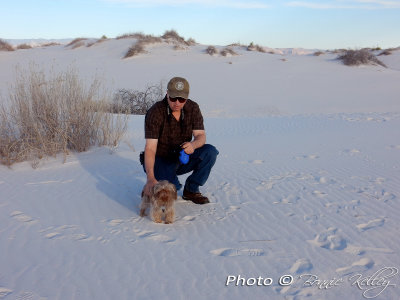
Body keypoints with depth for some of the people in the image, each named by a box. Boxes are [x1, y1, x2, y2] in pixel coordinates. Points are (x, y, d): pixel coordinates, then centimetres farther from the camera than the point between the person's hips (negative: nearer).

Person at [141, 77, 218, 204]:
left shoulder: (193, 108, -7)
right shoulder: (155, 113, -21)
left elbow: (201, 135, -10)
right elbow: (150, 148, -28)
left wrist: (193, 144, -36)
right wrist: (150, 178, -42)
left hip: (183, 157, 4)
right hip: (161, 160, -4)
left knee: (210, 152, -21)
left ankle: (190, 190, -4)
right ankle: (149, 189, 6)